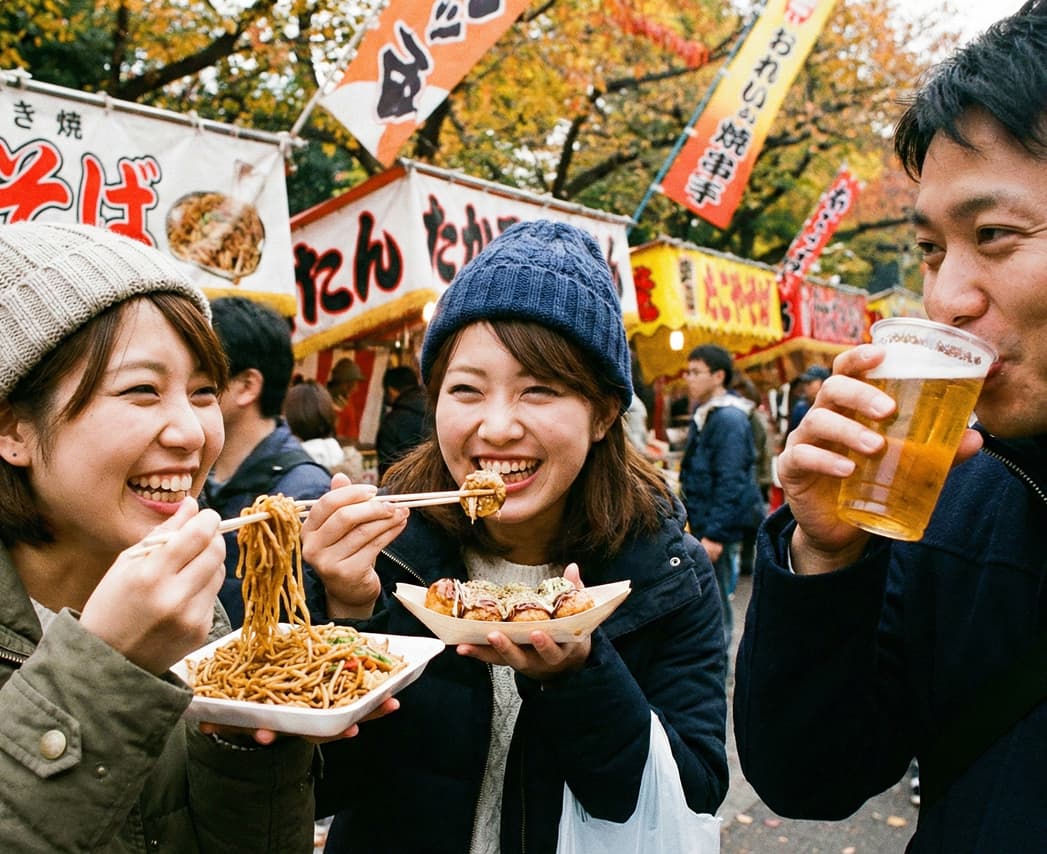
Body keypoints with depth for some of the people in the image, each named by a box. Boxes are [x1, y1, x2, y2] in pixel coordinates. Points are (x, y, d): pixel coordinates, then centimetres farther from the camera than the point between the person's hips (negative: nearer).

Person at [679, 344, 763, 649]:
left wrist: (715, 535, -22)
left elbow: (731, 483, -21)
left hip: (719, 531, -10)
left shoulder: (729, 419, -17)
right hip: (702, 526, 10)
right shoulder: (704, 415, 14)